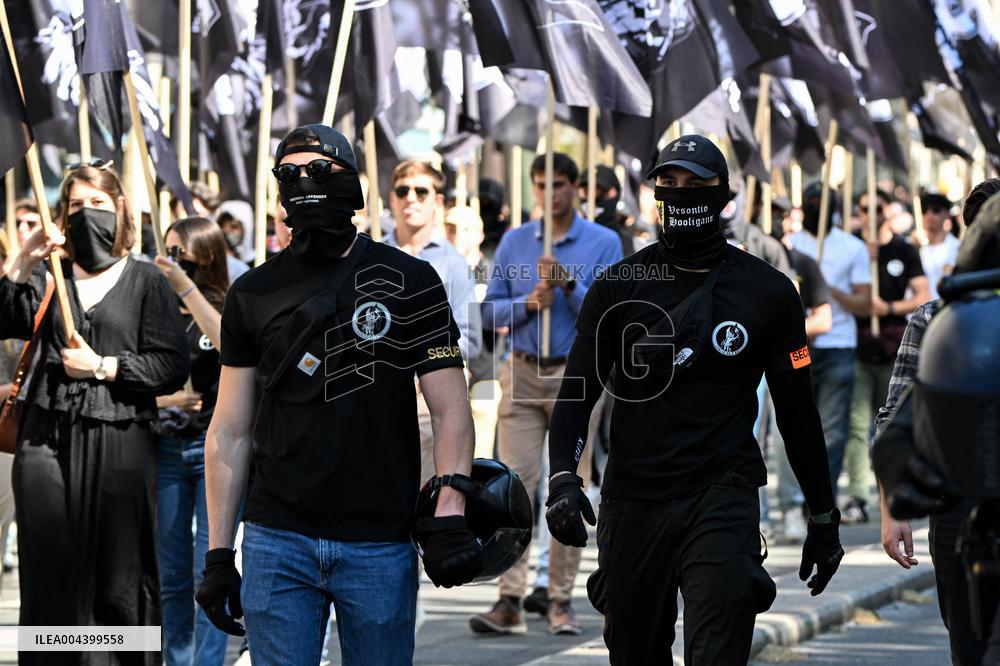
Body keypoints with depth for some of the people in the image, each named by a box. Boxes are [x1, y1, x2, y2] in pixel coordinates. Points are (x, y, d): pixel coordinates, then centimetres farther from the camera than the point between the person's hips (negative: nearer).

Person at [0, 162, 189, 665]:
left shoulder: (145, 281, 7)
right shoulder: (49, 277, 15)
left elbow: (172, 367, -2)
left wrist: (104, 367, -8)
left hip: (120, 446, -2)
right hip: (47, 440, 2)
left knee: (120, 581, 0)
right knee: (49, 576, 0)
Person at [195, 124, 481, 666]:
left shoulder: (408, 283, 1)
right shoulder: (254, 295, 7)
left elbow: (450, 408, -1)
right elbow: (230, 433, 9)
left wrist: (449, 517, -14)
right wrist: (218, 554, 5)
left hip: (380, 544, -1)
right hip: (277, 542, 1)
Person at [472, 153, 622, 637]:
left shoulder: (604, 243, 1)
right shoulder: (514, 242, 10)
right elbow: (490, 311, 8)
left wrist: (569, 284, -18)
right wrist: (529, 303, -10)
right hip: (523, 374, 2)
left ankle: (561, 599, 8)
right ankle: (510, 601, -8)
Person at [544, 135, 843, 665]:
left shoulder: (767, 292, 4)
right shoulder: (618, 286, 6)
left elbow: (796, 410, 9)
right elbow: (578, 389, 4)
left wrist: (823, 518, 11)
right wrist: (562, 478, -13)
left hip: (722, 498, -2)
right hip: (632, 499, 2)